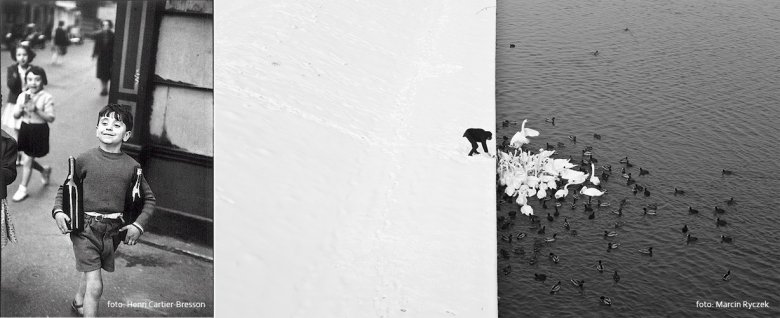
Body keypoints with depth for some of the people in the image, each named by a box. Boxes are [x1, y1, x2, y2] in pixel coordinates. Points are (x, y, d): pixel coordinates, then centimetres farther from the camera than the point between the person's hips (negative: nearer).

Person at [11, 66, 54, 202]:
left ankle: (23, 189, 14)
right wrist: (22, 107, -17)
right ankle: (44, 171, 43)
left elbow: (51, 118, -16)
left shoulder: (47, 98, -13)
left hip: (39, 130, -5)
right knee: (26, 160, 14)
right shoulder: (22, 96, 1)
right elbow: (15, 115, 2)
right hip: (25, 129, 5)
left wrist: (36, 110, -27)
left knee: (27, 161, -1)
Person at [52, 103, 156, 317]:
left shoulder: (132, 166, -1)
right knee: (95, 285, -12)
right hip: (85, 227, -3)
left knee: (90, 271, 25)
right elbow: (64, 188, 9)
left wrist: (139, 225, -2)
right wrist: (58, 211, -8)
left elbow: (149, 199, 9)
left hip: (113, 231, 3)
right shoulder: (84, 160, -5)